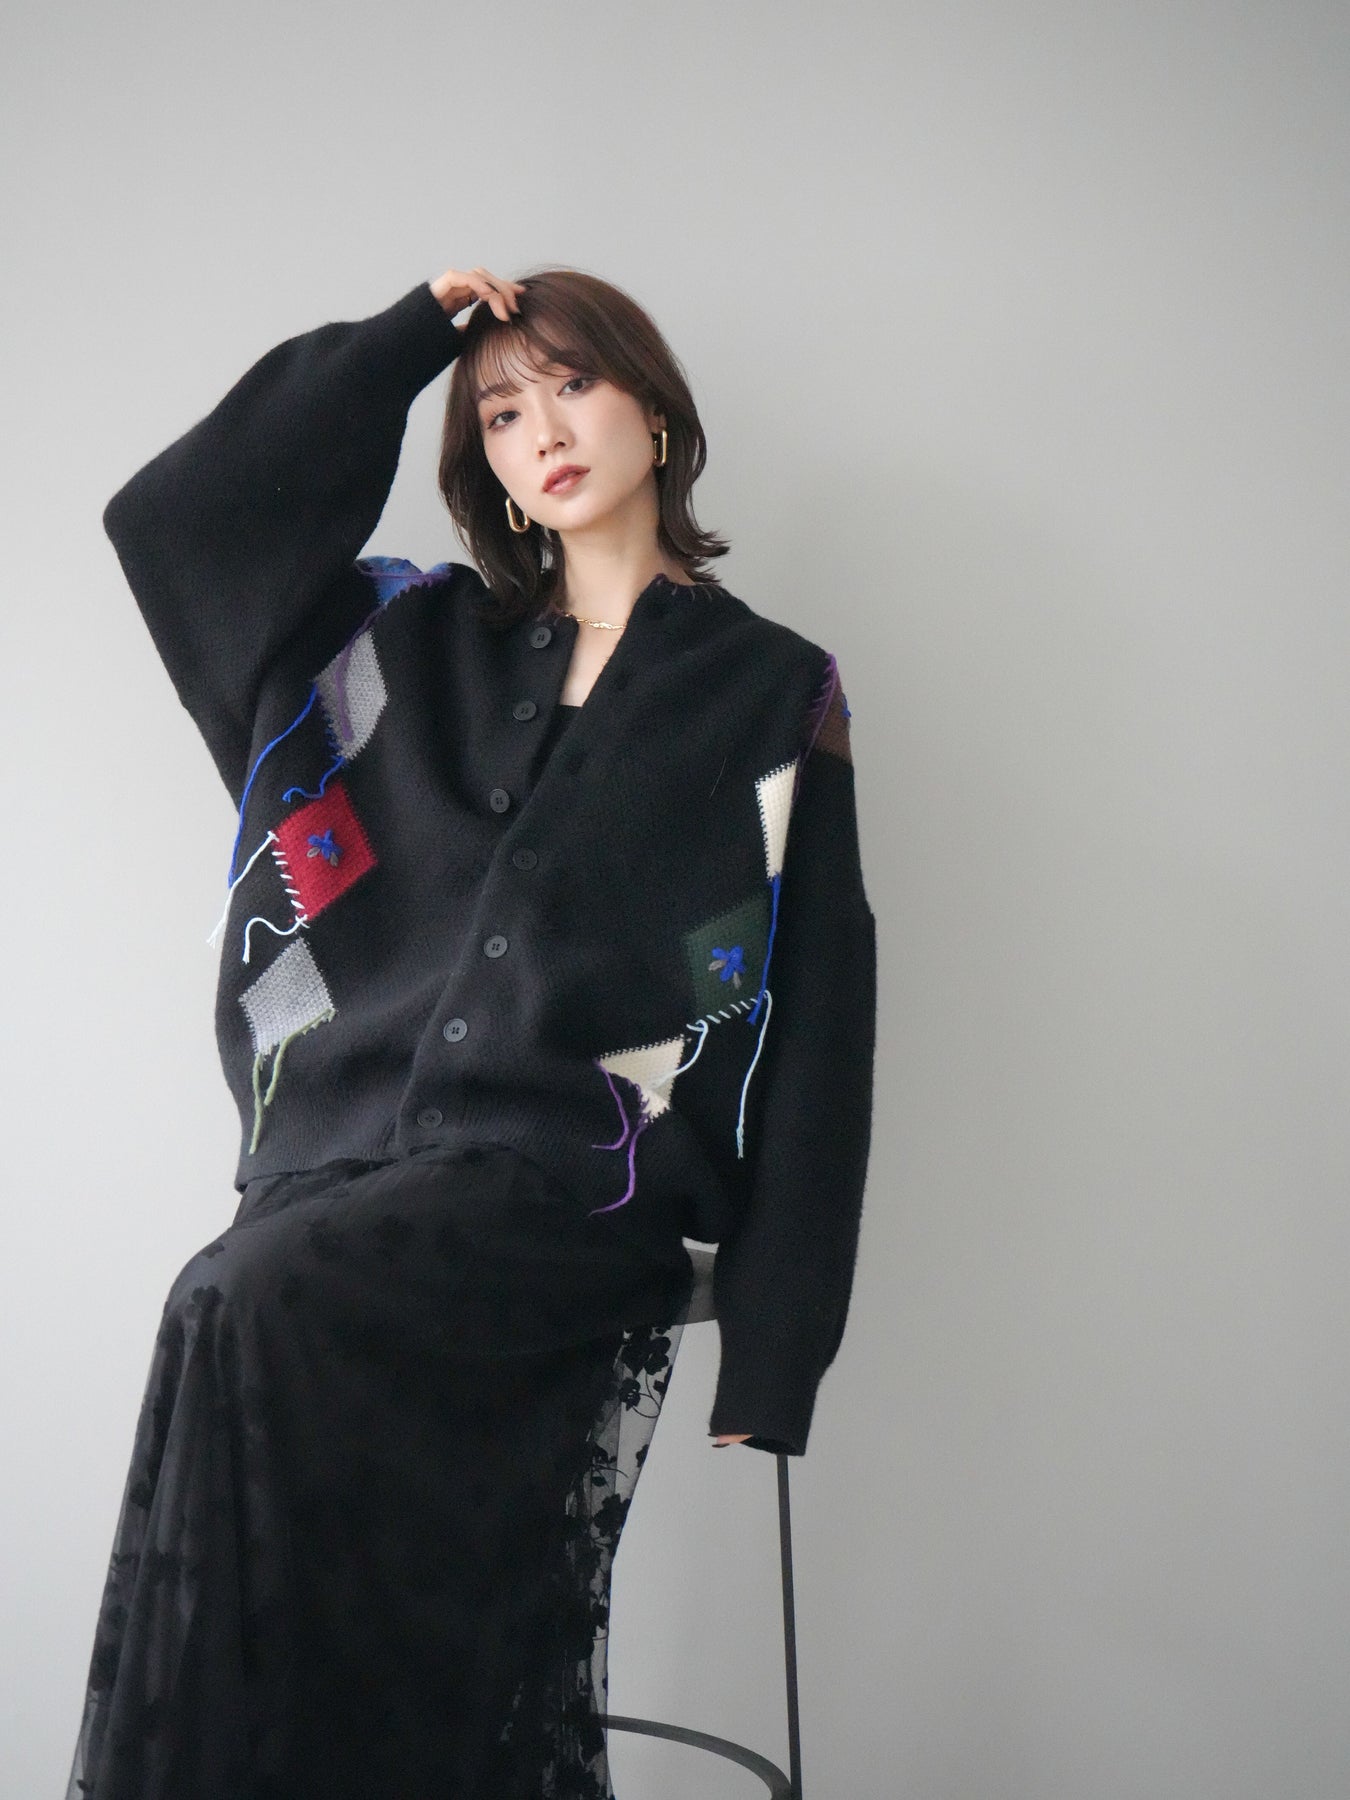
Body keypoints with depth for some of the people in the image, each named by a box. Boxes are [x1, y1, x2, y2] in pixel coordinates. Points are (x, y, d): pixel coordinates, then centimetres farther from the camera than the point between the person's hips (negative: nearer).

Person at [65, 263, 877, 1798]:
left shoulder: (772, 694, 10)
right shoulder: (420, 644, 21)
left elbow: (815, 1019, 4)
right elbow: (173, 516, 17)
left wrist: (770, 1352, -3)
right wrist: (403, 342, 15)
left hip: (573, 1180, -3)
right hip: (359, 1157, 4)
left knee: (246, 1310, -29)